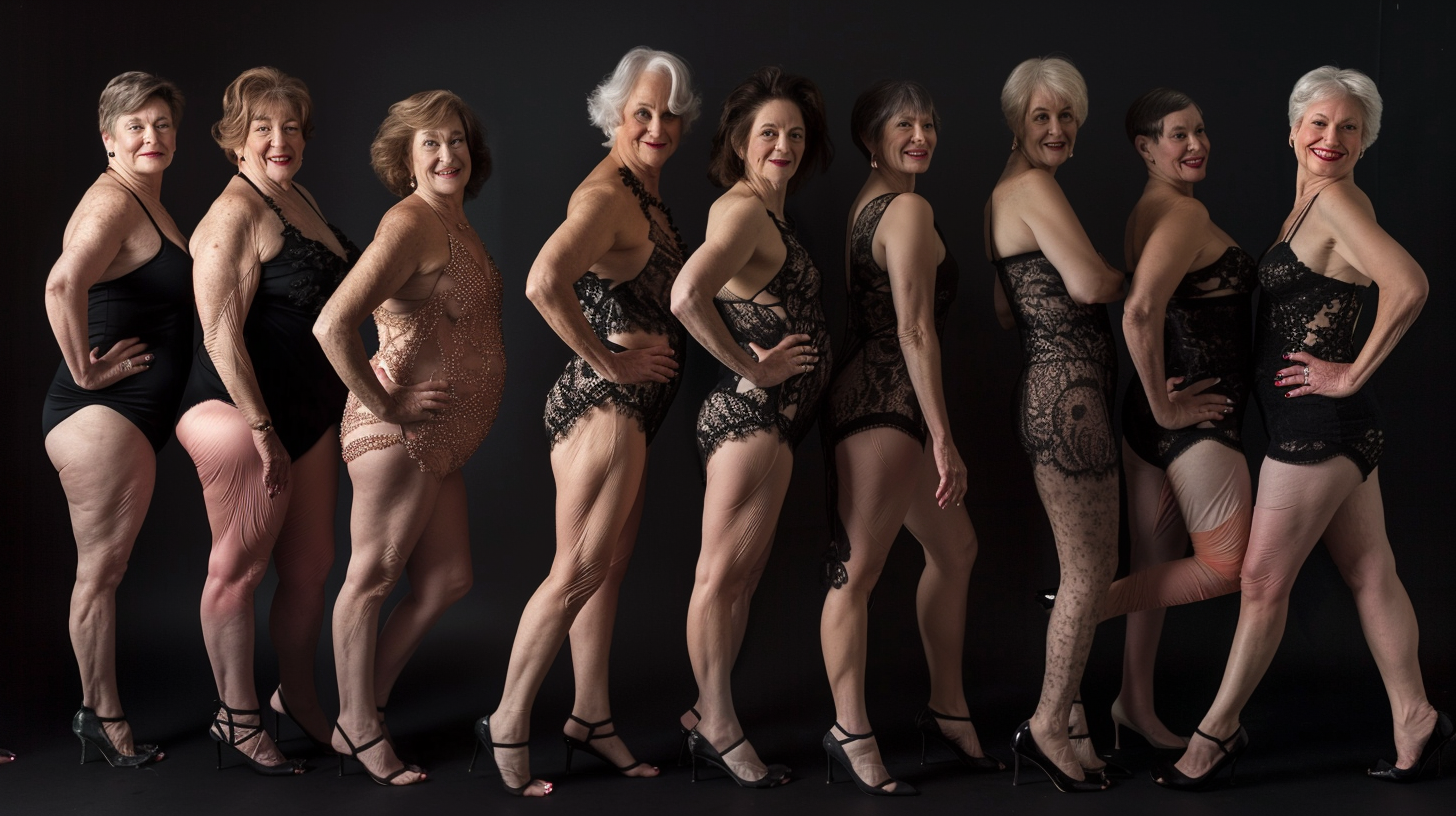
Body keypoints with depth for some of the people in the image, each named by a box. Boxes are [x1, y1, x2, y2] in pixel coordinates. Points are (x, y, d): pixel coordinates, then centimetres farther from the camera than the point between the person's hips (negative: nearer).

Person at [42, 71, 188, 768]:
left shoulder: (149, 202, 16)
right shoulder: (112, 201, -15)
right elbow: (64, 281, -34)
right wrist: (85, 367, -23)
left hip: (137, 414, 10)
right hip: (102, 414, -10)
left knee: (107, 567, 15)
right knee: (100, 568, -1)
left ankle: (98, 709, 24)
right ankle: (102, 716, 9)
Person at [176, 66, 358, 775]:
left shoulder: (299, 199, 13)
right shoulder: (235, 214, -14)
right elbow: (221, 335, -20)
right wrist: (263, 431, -21)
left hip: (310, 415, 9)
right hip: (239, 414, -8)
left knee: (310, 566, 13)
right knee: (240, 566, 2)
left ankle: (298, 698, 30)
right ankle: (236, 717, 14)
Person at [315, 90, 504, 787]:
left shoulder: (454, 221, 13)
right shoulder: (411, 224, -16)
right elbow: (332, 325, -27)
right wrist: (383, 404, -18)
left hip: (440, 441, 10)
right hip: (400, 435, -10)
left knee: (447, 581, 13)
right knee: (372, 579, 2)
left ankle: (361, 712, 24)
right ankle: (361, 730, 14)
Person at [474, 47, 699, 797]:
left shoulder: (647, 192, 13)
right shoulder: (606, 196, -17)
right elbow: (544, 283, -33)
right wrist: (607, 360, -22)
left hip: (633, 407, 10)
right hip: (603, 405, -10)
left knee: (609, 569, 14)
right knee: (578, 571, -6)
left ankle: (591, 720, 24)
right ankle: (508, 724, 5)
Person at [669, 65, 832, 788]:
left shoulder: (766, 210, 17)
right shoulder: (744, 211, -15)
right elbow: (687, 295, -31)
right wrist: (749, 367, -21)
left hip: (769, 415, 11)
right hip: (752, 414, -11)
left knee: (739, 574, 14)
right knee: (723, 573, -3)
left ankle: (709, 716, 23)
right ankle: (719, 726, 4)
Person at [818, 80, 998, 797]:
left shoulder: (866, 203, 17)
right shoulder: (909, 209, -11)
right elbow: (914, 329, -17)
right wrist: (942, 436, -17)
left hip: (870, 397, 11)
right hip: (884, 404, -11)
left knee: (955, 548, 17)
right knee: (858, 570, -5)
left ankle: (947, 710, 27)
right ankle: (851, 733, 2)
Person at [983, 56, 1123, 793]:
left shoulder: (1004, 193, 18)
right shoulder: (1034, 187, -13)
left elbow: (1007, 310, 21)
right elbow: (1089, 284, -22)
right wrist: (1133, 275, -2)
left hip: (1049, 390, 10)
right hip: (1068, 392, -10)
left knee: (1086, 566, 18)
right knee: (1090, 573, -2)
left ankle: (1064, 706, 28)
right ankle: (1049, 728, 6)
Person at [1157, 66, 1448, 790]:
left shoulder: (1337, 198, -15)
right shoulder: (1307, 205, 13)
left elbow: (1409, 286, -27)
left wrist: (1352, 373, -20)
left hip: (1319, 425, -9)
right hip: (1334, 429, 9)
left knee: (1262, 580, 0)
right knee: (1371, 575, 14)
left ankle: (1217, 733, 12)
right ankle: (1415, 722, 23)